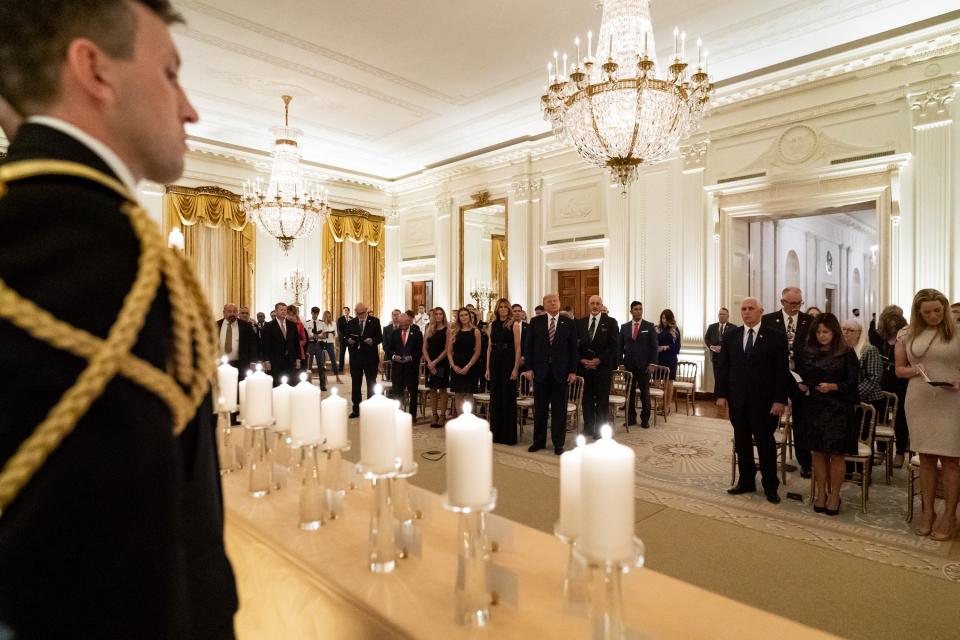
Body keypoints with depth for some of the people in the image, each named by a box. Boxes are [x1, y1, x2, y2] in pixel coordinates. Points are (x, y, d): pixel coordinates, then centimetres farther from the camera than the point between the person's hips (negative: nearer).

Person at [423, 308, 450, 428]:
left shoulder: (446, 330, -2)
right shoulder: (429, 330, 10)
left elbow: (447, 349, -8)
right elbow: (424, 348, 6)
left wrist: (435, 362, -13)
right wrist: (429, 362, -8)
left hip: (442, 363, -4)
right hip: (430, 363, 4)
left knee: (442, 389, 1)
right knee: (432, 389, 6)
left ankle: (442, 416, 6)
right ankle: (434, 415, 12)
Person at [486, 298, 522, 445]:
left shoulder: (514, 325, -3)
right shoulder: (492, 325, 10)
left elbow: (518, 348, -7)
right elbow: (489, 347, 11)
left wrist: (516, 368, -13)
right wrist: (488, 368, 7)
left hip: (509, 363, -4)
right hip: (495, 363, 5)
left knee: (508, 398, 2)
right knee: (495, 398, 9)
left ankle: (509, 435, 12)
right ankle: (496, 432, 21)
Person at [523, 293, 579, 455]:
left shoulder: (569, 323, 2)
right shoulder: (535, 322, 3)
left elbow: (573, 348, 2)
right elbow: (528, 346, 3)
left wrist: (573, 371, -3)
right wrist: (528, 368, -4)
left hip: (560, 371, 0)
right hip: (540, 371, 1)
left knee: (559, 409, 6)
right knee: (540, 408, 9)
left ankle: (558, 443, 18)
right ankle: (539, 441, 22)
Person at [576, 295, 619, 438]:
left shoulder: (611, 322, 1)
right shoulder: (580, 322, 10)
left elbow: (614, 346, -4)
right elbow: (576, 344, 9)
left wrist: (599, 360, -12)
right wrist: (582, 360, -6)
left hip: (603, 366, -3)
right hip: (584, 366, 3)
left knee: (602, 399, 2)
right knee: (587, 398, 7)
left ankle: (600, 430, 12)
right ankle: (588, 427, 19)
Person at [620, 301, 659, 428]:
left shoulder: (649, 326, 1)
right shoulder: (624, 327, 7)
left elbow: (654, 346, -1)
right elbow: (620, 346, 9)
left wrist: (652, 363, -9)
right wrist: (621, 363, 1)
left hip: (644, 365, -2)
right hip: (629, 365, 2)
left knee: (645, 392, 4)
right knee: (629, 392, 6)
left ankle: (645, 419, 14)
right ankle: (631, 418, 15)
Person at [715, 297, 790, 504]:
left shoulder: (776, 337, -3)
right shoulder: (730, 336, 6)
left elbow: (782, 370, -6)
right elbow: (722, 367, 6)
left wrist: (780, 400, -11)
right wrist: (721, 394, 0)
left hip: (764, 401, -3)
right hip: (737, 400, 3)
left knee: (765, 442, 4)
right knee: (741, 442, 11)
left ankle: (770, 487, 19)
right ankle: (746, 481, 24)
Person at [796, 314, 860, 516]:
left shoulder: (847, 353, -2)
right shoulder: (806, 352, 6)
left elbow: (853, 382, -6)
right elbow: (798, 376, 11)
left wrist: (833, 386, -21)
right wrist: (800, 386, -9)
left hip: (838, 410, -2)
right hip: (813, 408, 3)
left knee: (836, 454, 4)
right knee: (817, 451, 8)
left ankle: (834, 495, 17)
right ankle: (821, 492, 21)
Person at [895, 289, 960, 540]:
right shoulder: (907, 335, 4)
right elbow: (899, 369, 9)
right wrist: (914, 370, -11)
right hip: (919, 402, 2)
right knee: (926, 458, 10)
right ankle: (928, 511, 20)